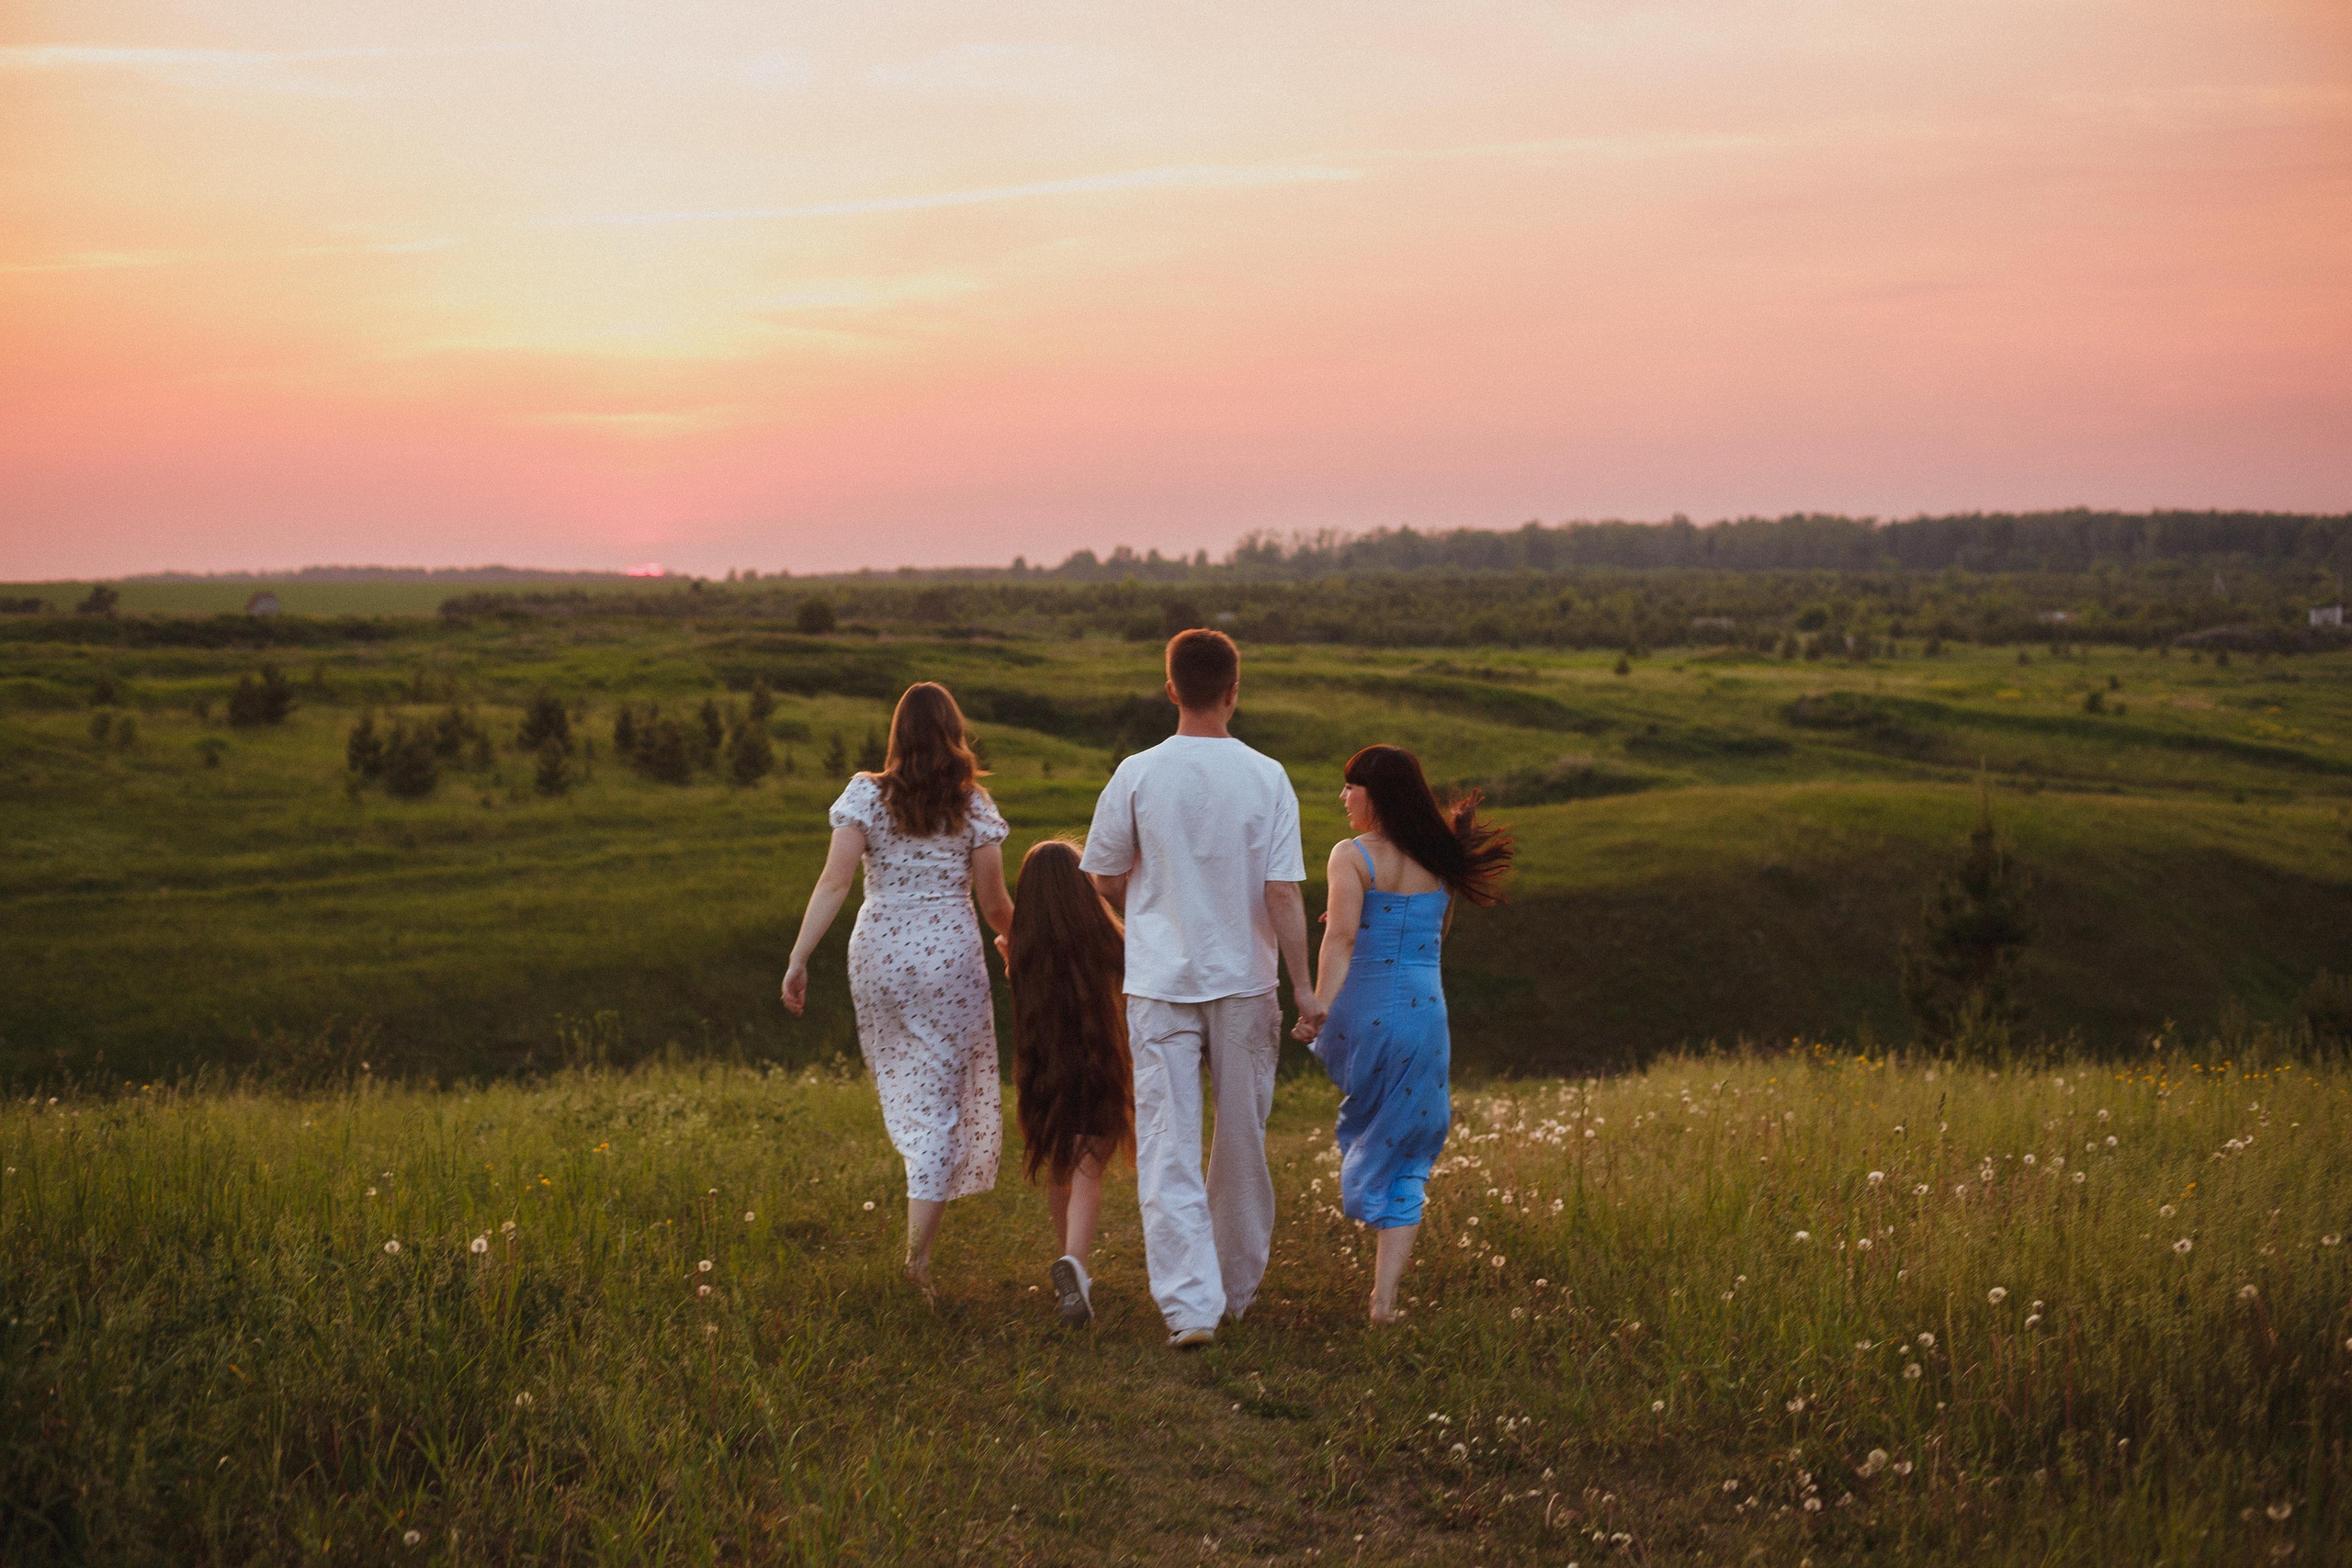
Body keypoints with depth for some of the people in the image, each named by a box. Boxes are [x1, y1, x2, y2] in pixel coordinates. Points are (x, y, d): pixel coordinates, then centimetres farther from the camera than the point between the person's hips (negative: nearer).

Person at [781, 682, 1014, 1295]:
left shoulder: (867, 796, -2)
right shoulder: (973, 806, -2)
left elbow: (833, 883, -11)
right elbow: (995, 901, 0)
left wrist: (799, 959, -11)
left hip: (879, 954, 1)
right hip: (951, 956, -1)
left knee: (900, 1080, 24)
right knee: (940, 1094, 2)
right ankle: (918, 1249, -4)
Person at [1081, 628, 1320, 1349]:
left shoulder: (1137, 776, -5)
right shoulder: (1266, 778, -6)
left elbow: (1103, 877, 4)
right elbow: (1283, 891, -9)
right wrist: (1304, 986, -3)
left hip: (1160, 983, -1)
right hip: (1243, 981, 1)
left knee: (1167, 1147, 0)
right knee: (1242, 1140, 15)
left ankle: (1190, 1304, -8)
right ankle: (1237, 1285, 28)